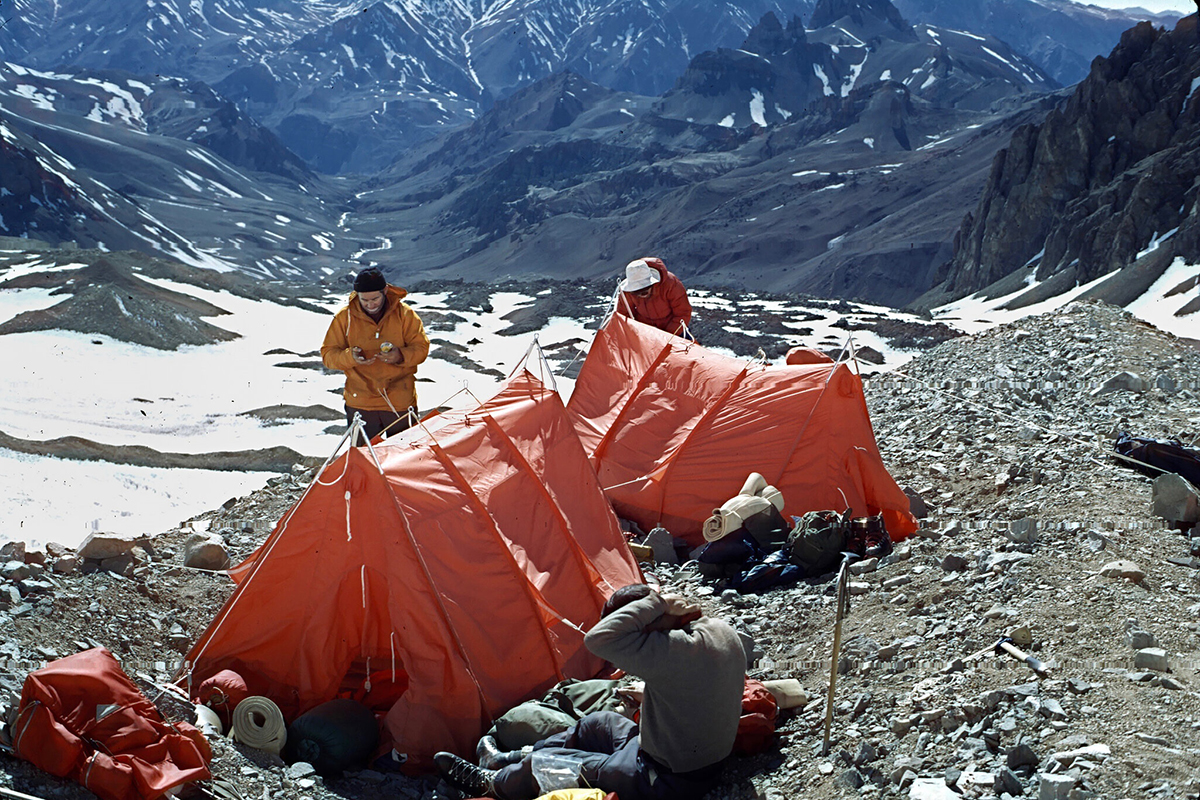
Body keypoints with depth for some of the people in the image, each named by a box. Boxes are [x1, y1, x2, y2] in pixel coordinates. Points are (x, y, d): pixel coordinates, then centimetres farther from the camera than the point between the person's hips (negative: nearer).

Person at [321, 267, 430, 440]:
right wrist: (349, 357, -21)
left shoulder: (404, 314, -3)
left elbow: (421, 347, -1)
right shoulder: (345, 317, -1)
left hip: (400, 404, 0)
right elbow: (328, 353, 1)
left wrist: (401, 356, -22)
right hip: (360, 404, 0)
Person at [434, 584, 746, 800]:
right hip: (708, 760, 9)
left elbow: (599, 639, -39)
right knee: (599, 723, 24)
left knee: (545, 765, 4)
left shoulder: (672, 654, -36)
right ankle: (512, 760, 39)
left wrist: (658, 603, -31)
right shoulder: (724, 631, -6)